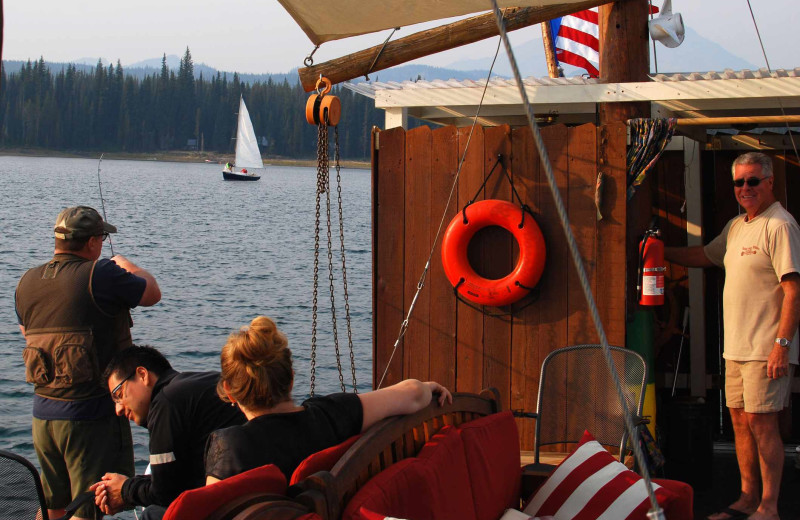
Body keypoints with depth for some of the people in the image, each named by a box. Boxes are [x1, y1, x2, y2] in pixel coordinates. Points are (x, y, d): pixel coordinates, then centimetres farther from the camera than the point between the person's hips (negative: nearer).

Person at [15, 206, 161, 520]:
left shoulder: (27, 282, 5)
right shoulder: (101, 275, -15)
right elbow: (152, 293, 0)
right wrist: (128, 267, 21)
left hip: (43, 413, 7)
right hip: (92, 415, -7)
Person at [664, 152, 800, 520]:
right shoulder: (736, 227, 16)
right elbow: (705, 256, 34)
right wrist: (663, 251, 26)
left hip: (766, 348, -9)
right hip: (736, 346, 9)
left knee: (761, 420, -8)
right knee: (740, 420, 11)